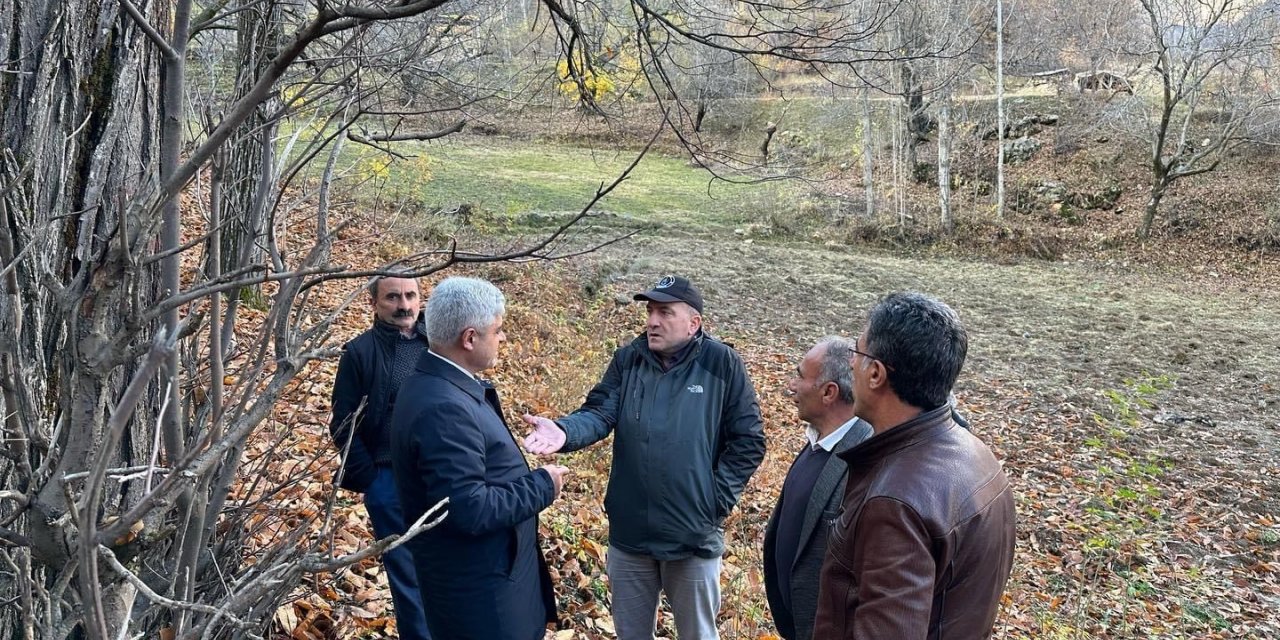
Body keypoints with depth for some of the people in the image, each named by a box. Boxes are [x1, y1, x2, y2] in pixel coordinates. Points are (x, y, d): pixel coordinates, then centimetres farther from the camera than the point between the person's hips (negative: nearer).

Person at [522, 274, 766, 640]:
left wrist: (718, 499, -11)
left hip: (694, 535, -3)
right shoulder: (627, 360, 1)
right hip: (628, 532, 3)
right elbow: (599, 414, -11)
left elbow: (748, 441, -6)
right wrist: (564, 431, -32)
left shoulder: (721, 363, -9)